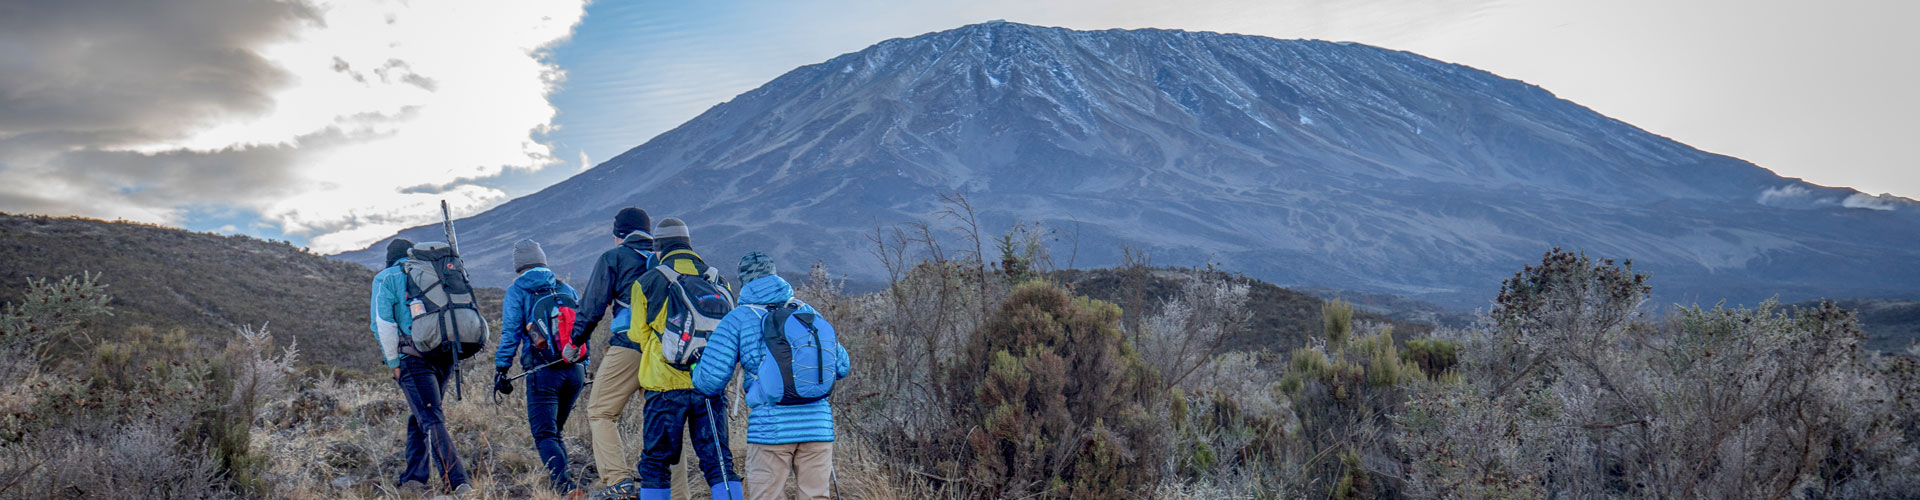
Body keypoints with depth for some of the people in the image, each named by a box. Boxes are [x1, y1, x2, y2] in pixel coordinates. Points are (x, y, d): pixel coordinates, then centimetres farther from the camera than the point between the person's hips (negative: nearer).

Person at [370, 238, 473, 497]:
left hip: (414, 358, -5)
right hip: (446, 357, 5)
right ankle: (414, 477, 14)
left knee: (431, 421, -12)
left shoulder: (386, 278, 7)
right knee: (419, 419, 19)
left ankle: (458, 482, -23)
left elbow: (383, 323, -4)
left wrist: (394, 363, 0)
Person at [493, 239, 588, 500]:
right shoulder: (567, 290, 15)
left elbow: (510, 334, -4)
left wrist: (501, 370, 0)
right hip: (574, 371, 5)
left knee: (544, 434, -5)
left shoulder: (517, 292, 2)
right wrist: (582, 368, 21)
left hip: (542, 372, -5)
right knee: (555, 431, 20)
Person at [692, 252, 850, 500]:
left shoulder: (737, 319, 4)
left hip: (770, 426, -3)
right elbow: (842, 366, 16)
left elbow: (711, 379, -2)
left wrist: (697, 371, 21)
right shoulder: (807, 311, 13)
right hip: (817, 423, 3)